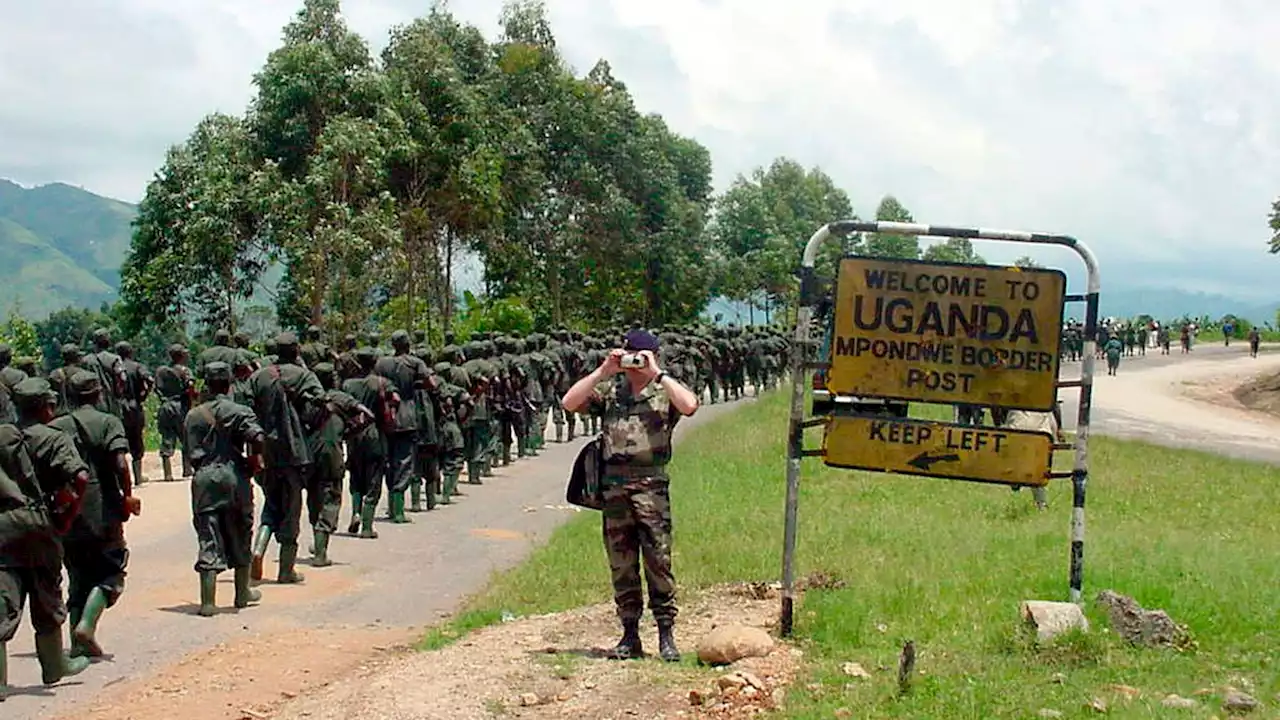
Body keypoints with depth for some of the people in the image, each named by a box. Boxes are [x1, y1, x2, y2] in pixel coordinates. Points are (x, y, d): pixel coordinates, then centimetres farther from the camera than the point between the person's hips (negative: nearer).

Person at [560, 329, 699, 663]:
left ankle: (666, 635, 2)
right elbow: (569, 403, 1)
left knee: (658, 561, -5)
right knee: (621, 565, 8)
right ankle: (630, 635, 15)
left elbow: (689, 405, -17)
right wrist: (603, 371, -3)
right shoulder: (609, 389, 12)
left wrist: (657, 373, -11)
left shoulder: (665, 391, 5)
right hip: (614, 484, 3)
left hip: (651, 483, -3)